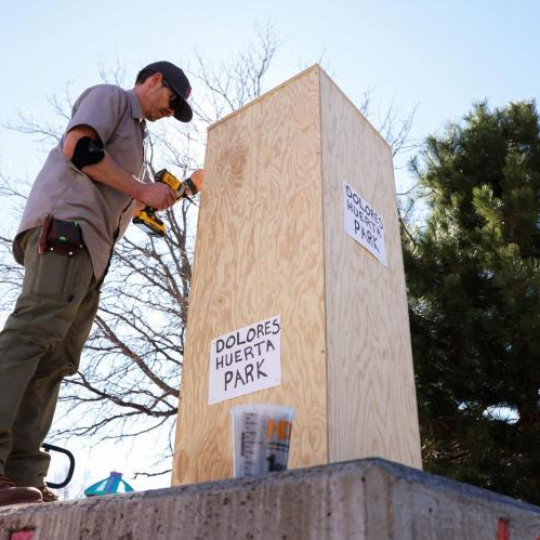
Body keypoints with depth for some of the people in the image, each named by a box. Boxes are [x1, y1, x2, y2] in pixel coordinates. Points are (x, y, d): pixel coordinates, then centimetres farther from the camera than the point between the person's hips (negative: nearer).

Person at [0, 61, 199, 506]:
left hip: (91, 252, 9)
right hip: (64, 228, -9)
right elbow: (78, 148, -7)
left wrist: (160, 196, 20)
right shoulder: (109, 96, 12)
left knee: (56, 361, -3)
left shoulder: (135, 136, 36)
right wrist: (141, 189, -3)